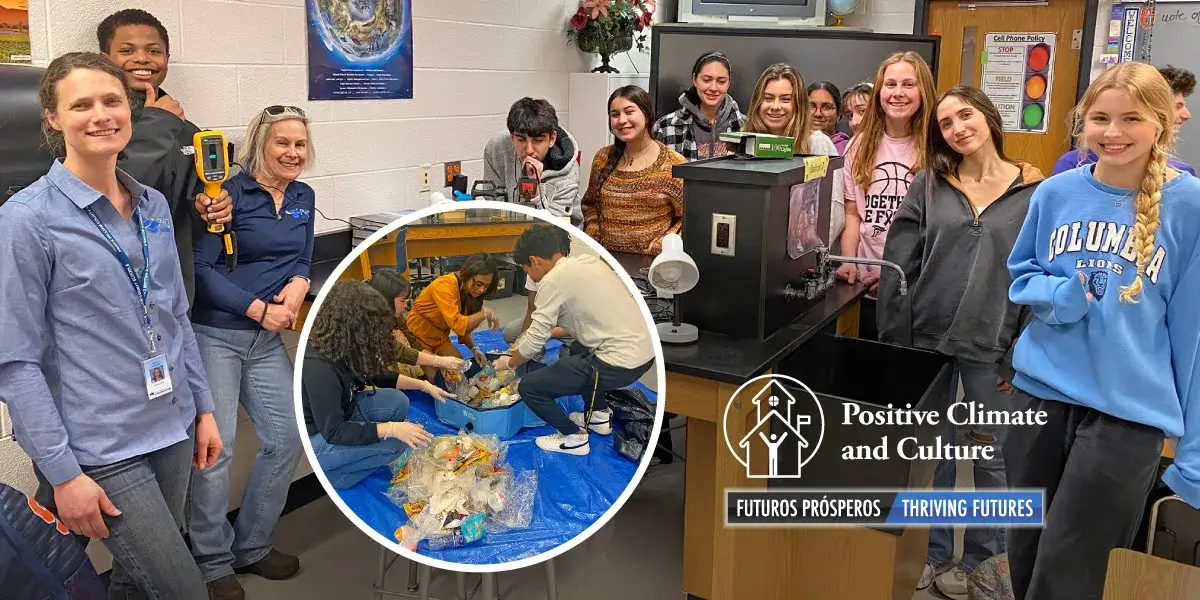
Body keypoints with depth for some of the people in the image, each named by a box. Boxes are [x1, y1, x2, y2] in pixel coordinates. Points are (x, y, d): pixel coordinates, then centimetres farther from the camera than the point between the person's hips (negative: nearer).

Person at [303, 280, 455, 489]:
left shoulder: (343, 348, -7)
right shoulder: (318, 367, -34)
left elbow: (375, 375, 11)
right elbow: (333, 432, -30)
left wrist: (424, 385, 6)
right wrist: (391, 428, -31)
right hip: (318, 438, -9)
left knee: (397, 402, -5)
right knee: (396, 442, -19)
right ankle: (335, 475, -2)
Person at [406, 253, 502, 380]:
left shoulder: (469, 292, -2)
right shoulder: (445, 286, -28)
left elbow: (465, 324, 1)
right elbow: (457, 324, -37)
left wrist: (474, 349, -13)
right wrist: (485, 313, -31)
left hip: (440, 337, 8)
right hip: (419, 335, -8)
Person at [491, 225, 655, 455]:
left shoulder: (553, 280, -11)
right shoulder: (589, 260, 12)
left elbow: (535, 341, -7)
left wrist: (508, 363, 14)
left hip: (620, 364, -9)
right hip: (644, 349, 9)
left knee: (529, 387, 1)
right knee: (578, 350, 38)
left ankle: (573, 436, 13)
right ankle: (600, 414, 37)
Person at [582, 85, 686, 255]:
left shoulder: (673, 165, -3)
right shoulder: (603, 158, 10)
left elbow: (689, 218, -3)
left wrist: (655, 250, -11)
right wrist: (592, 240, 6)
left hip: (649, 261, -2)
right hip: (605, 258, 2)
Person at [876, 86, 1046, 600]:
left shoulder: (1035, 191, -1)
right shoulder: (929, 185, 1)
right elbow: (897, 265, -1)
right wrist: (893, 341, -5)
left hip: (992, 347, -1)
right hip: (927, 340, 1)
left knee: (989, 458, 12)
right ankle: (932, 554, 29)